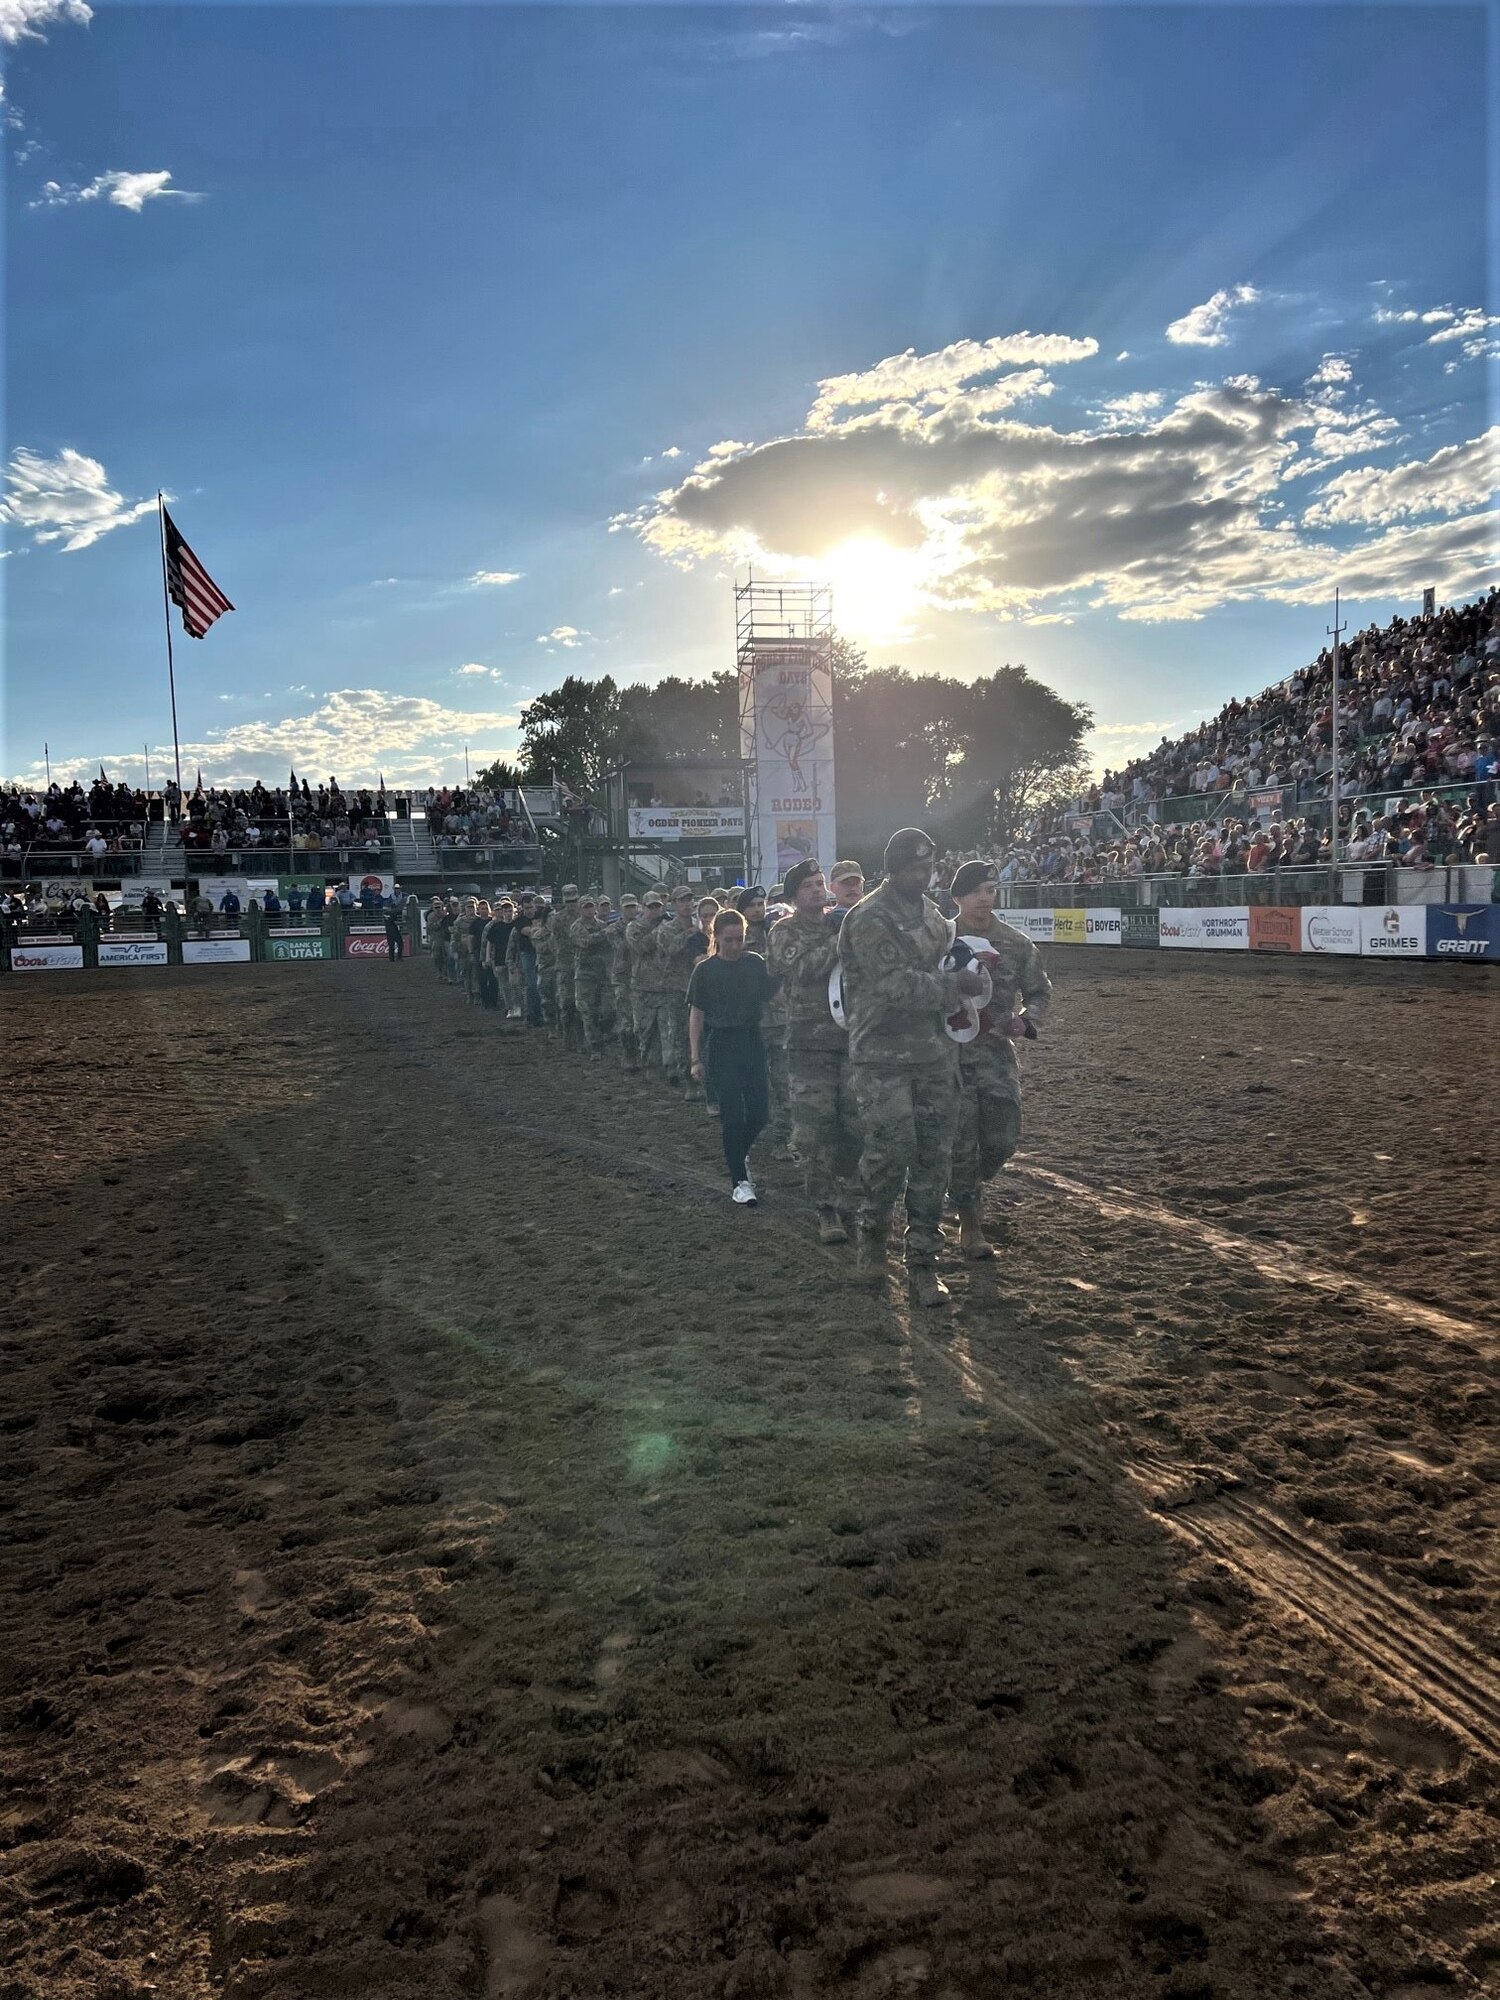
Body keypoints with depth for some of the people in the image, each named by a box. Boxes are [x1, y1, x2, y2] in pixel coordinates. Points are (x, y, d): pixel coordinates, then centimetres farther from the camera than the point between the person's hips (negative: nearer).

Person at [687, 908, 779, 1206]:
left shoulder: (756, 963, 2)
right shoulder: (705, 970, -3)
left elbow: (769, 1002, 6)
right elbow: (696, 1014, 0)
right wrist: (695, 1058, -3)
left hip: (752, 1042, 3)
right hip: (721, 1045, -2)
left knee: (759, 1113, 2)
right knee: (732, 1114, -2)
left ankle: (740, 1153, 33)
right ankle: (739, 1181, 7)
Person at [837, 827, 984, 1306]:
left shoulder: (932, 912, 14)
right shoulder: (870, 919, -11)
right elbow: (896, 985, -18)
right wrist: (953, 985, -12)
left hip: (935, 1054, 7)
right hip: (884, 1058, -6)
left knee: (932, 1159, 6)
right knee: (890, 1151, -8)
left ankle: (922, 1262, 14)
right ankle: (872, 1234, 20)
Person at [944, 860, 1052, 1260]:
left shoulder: (1016, 944, 4)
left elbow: (1039, 991, 12)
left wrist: (1026, 1020, -8)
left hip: (997, 1051, 3)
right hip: (950, 1051, -3)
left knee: (1004, 1137, 2)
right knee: (961, 1141, -1)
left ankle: (967, 1187, 33)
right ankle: (969, 1220, 16)